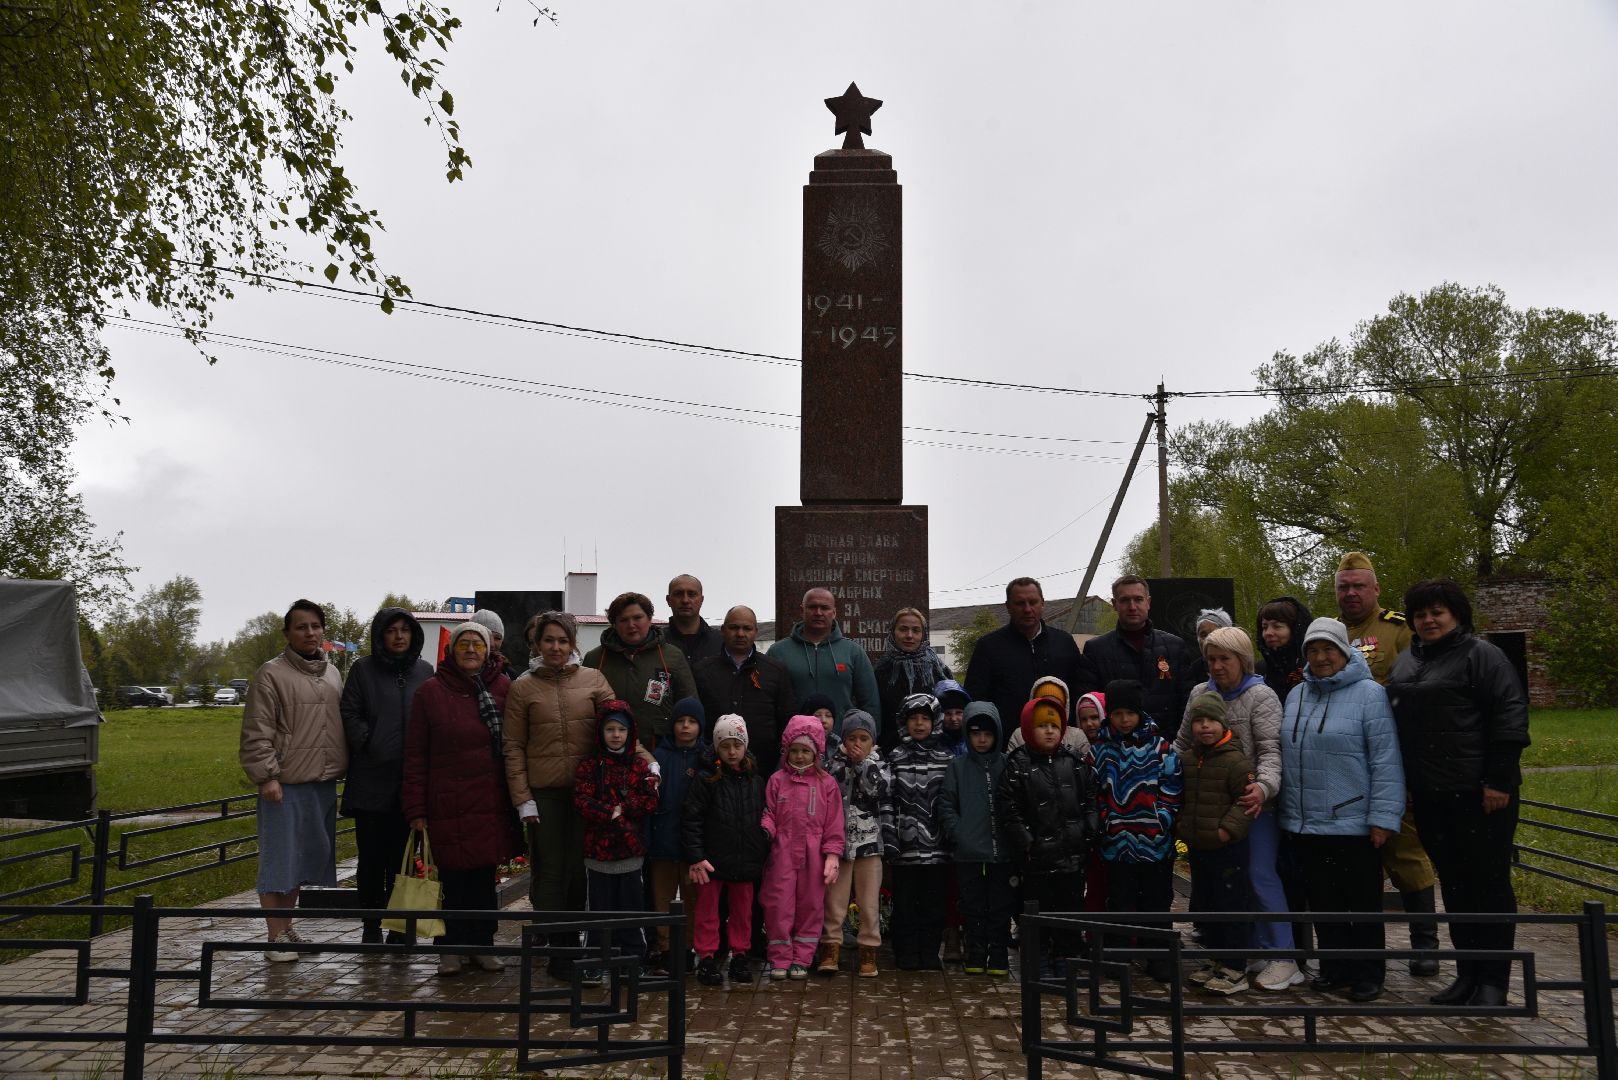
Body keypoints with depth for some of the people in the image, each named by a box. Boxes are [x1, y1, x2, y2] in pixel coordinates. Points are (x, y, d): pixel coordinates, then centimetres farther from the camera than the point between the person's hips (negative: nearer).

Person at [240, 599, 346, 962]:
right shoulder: (272, 674, -5)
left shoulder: (332, 674, 15)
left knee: (308, 857, 14)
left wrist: (345, 769, 17)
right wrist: (267, 776, -16)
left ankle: (287, 927, 28)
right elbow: (257, 733, -10)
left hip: (324, 783, 7)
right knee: (279, 858, -3)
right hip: (286, 785, -7)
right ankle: (275, 937, 6)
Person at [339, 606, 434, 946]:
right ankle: (371, 927, 14)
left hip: (410, 779, 2)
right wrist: (368, 744, -11)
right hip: (371, 779, -2)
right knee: (371, 857, 4)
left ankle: (398, 927, 17)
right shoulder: (363, 669, 2)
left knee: (402, 855, 8)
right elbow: (350, 714, -1)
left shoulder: (425, 672, 9)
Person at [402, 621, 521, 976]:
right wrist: (416, 809, -3)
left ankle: (482, 944, 21)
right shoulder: (430, 692, 1)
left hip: (492, 802, 2)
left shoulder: (504, 689, 5)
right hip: (448, 803, -2)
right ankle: (453, 947, 16)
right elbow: (415, 755, 1)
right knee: (453, 877, 3)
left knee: (485, 877, 9)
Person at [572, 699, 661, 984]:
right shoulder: (589, 766, 0)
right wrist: (611, 814, -20)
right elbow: (582, 802, -10)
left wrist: (621, 808, -14)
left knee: (631, 904, 8)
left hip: (631, 847, 1)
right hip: (598, 846, -1)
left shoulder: (640, 766, 5)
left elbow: (651, 801, -3)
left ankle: (632, 958, 19)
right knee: (600, 906, 6)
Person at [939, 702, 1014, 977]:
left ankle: (998, 956, 17)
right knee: (973, 907, 8)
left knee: (1001, 907, 6)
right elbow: (946, 805, 3)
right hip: (968, 853, 0)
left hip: (1002, 851, 0)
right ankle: (975, 955, 19)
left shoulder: (1008, 765, 3)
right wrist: (958, 834, -9)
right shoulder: (958, 767, 5)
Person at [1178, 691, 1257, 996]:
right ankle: (1215, 958, 30)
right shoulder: (1190, 760, 10)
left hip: (1227, 848, -8)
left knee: (1231, 906, -1)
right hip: (1197, 847, 8)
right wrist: (1182, 825, 12)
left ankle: (1235, 970, 7)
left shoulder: (1235, 760, -14)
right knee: (1205, 904, 16)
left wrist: (1227, 829, -20)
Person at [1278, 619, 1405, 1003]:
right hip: (1306, 824, 6)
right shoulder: (1296, 695, 10)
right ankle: (1335, 968, 28)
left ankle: (1368, 974, 21)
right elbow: (1286, 755, 14)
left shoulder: (1369, 693, -10)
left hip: (1353, 824, -6)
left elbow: (1386, 760, -14)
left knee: (1363, 901, 8)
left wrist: (1383, 817, -17)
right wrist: (1287, 811, 11)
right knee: (1322, 900, 14)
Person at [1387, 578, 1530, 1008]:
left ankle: (1494, 980, 10)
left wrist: (1498, 779, -17)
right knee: (1453, 884, 13)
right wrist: (1405, 781, 15)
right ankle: (1467, 972, 23)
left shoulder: (1480, 654, -7)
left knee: (1489, 883, 2)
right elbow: (1398, 721, 21)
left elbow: (1510, 715, -13)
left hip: (1478, 793, -7)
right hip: (1430, 795, 7)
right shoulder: (1406, 663, 14)